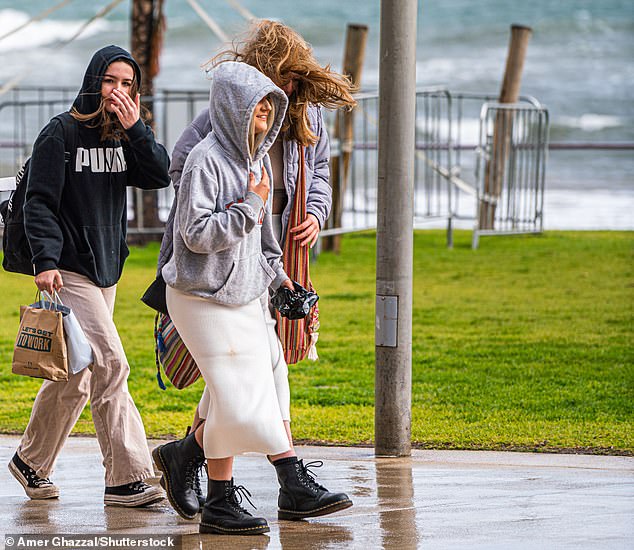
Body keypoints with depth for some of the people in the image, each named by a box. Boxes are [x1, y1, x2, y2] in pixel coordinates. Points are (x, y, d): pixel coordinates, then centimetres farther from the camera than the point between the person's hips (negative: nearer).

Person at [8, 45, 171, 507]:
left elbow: (159, 176, -5)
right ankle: (126, 478, -15)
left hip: (106, 268, 7)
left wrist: (135, 128, -14)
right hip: (70, 269, -7)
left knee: (76, 376, 12)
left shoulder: (125, 137, 10)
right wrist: (45, 260, -20)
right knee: (110, 363, -16)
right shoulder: (62, 133, -7)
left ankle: (31, 461, 27)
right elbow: (41, 201, -10)